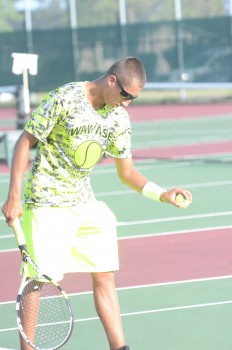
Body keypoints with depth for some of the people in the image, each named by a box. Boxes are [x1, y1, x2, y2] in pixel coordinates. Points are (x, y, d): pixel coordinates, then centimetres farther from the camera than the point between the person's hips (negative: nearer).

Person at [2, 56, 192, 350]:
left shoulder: (119, 119, 2)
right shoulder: (63, 99, -16)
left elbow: (126, 172, 11)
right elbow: (25, 142, -10)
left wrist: (161, 194, -6)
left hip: (84, 202, 6)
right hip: (46, 202, -6)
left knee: (104, 276, 6)